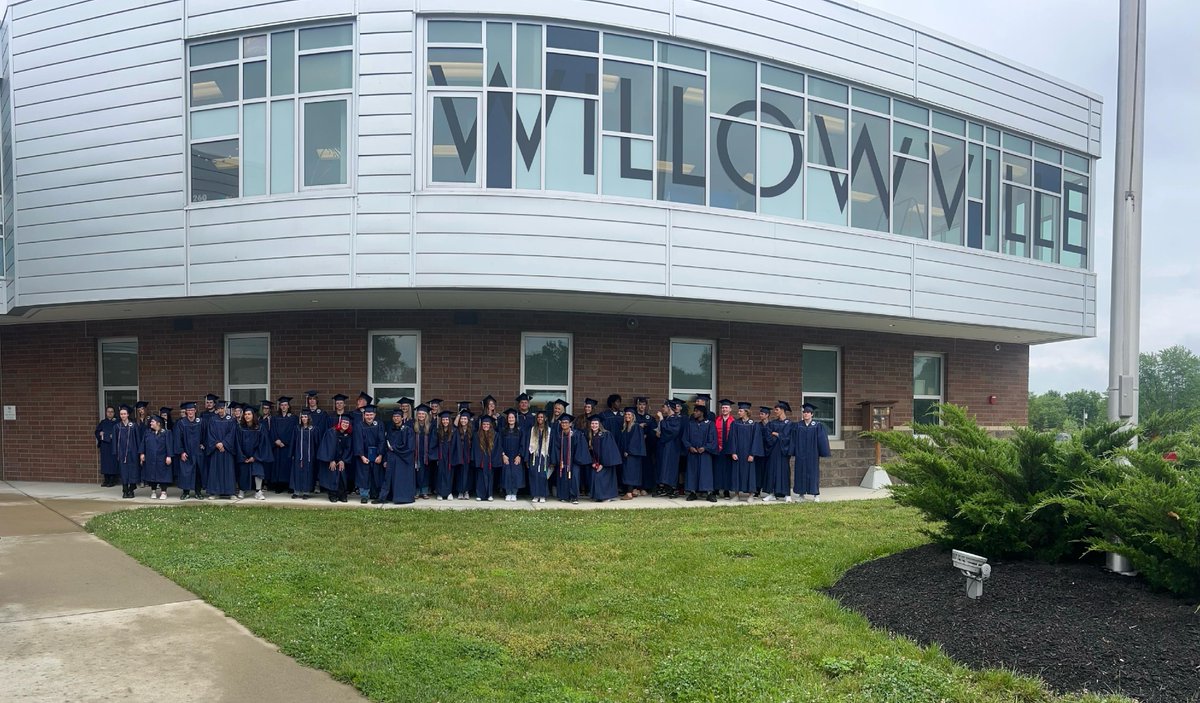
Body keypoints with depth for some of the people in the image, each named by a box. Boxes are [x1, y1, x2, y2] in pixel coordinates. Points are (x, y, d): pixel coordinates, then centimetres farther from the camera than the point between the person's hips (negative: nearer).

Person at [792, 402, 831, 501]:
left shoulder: (818, 426, -1)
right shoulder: (797, 426, 4)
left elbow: (822, 440, -2)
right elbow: (794, 440, 4)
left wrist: (822, 452, -7)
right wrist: (793, 451, -1)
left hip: (812, 453, -2)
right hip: (801, 453, 2)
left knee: (813, 473, 2)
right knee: (801, 472, 5)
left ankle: (816, 494, 7)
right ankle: (801, 493, 12)